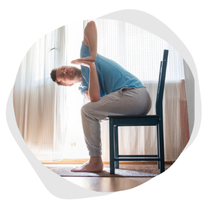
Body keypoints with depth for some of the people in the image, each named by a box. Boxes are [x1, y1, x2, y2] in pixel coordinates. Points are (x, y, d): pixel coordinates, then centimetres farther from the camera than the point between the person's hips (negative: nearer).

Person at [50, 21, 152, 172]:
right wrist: (92, 67, -4)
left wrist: (92, 56, -6)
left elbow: (91, 25, -2)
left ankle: (95, 161, 0)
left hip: (133, 93, -8)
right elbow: (95, 99, -5)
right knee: (92, 111, 20)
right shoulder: (83, 89, 20)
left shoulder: (85, 54, 9)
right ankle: (95, 159, 22)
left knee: (88, 110, -7)